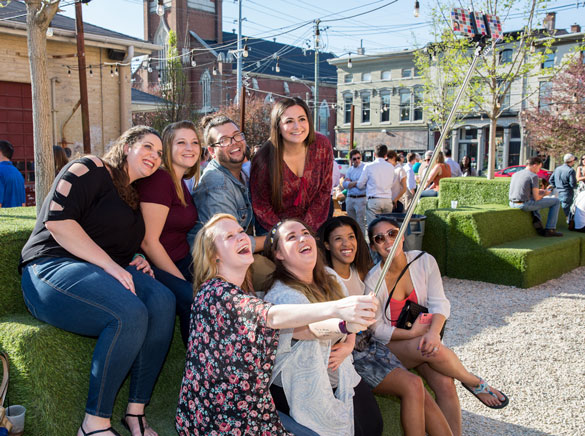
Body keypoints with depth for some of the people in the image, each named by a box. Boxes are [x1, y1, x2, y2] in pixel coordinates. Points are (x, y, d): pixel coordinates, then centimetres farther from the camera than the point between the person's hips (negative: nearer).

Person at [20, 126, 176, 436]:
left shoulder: (132, 197, 23)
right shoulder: (91, 169, -2)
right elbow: (57, 220, -16)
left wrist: (135, 262, 7)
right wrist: (110, 265, -20)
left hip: (106, 271, 8)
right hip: (52, 269, -7)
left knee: (162, 300, -21)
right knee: (129, 314, -32)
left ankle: (135, 411, -16)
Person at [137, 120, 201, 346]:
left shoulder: (181, 183, 15)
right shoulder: (159, 179, -13)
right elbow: (148, 242, -18)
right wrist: (184, 283, -16)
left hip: (181, 261, 8)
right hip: (153, 266, -8)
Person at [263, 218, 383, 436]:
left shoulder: (330, 280, -1)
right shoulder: (281, 295, -25)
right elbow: (312, 325, -45)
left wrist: (348, 345, -5)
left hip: (340, 376, 7)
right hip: (305, 391, -6)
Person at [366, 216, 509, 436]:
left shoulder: (424, 261, -6)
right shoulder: (372, 280, -13)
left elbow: (440, 303, -8)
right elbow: (377, 328, -8)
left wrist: (433, 332, -28)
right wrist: (411, 333, -22)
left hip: (422, 337, 3)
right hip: (391, 346, -2)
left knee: (445, 384, -24)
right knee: (435, 350, -32)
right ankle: (476, 384, -4)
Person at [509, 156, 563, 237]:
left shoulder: (515, 174, 14)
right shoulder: (534, 176, -8)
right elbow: (536, 198, -11)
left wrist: (538, 191, 24)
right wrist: (545, 193, 11)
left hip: (512, 204, 8)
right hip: (525, 205, -8)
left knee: (534, 201, 40)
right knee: (556, 201, 9)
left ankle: (538, 226, 26)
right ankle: (550, 229, 12)